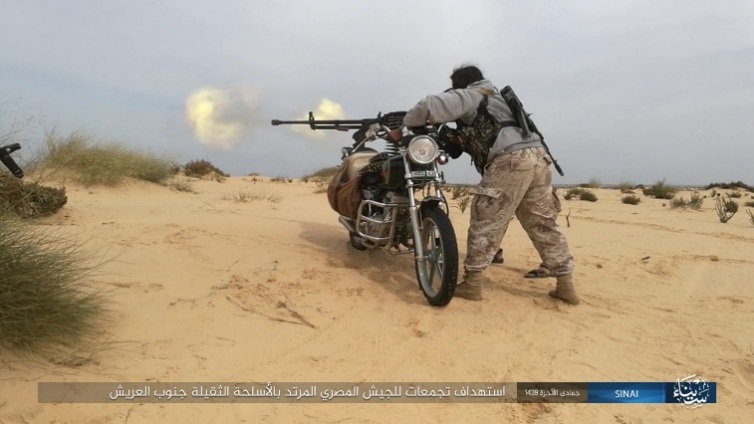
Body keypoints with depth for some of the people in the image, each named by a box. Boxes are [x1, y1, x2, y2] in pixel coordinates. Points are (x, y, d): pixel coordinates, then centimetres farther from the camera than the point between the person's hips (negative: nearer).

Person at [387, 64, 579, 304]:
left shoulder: (469, 96, 10)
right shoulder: (495, 97, 36)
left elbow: (431, 106, -4)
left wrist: (402, 129, 7)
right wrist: (460, 141, 32)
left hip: (510, 161, -8)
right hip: (537, 157, 8)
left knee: (486, 223, -2)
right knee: (545, 224, 11)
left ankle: (472, 284, 1)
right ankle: (566, 285, 15)